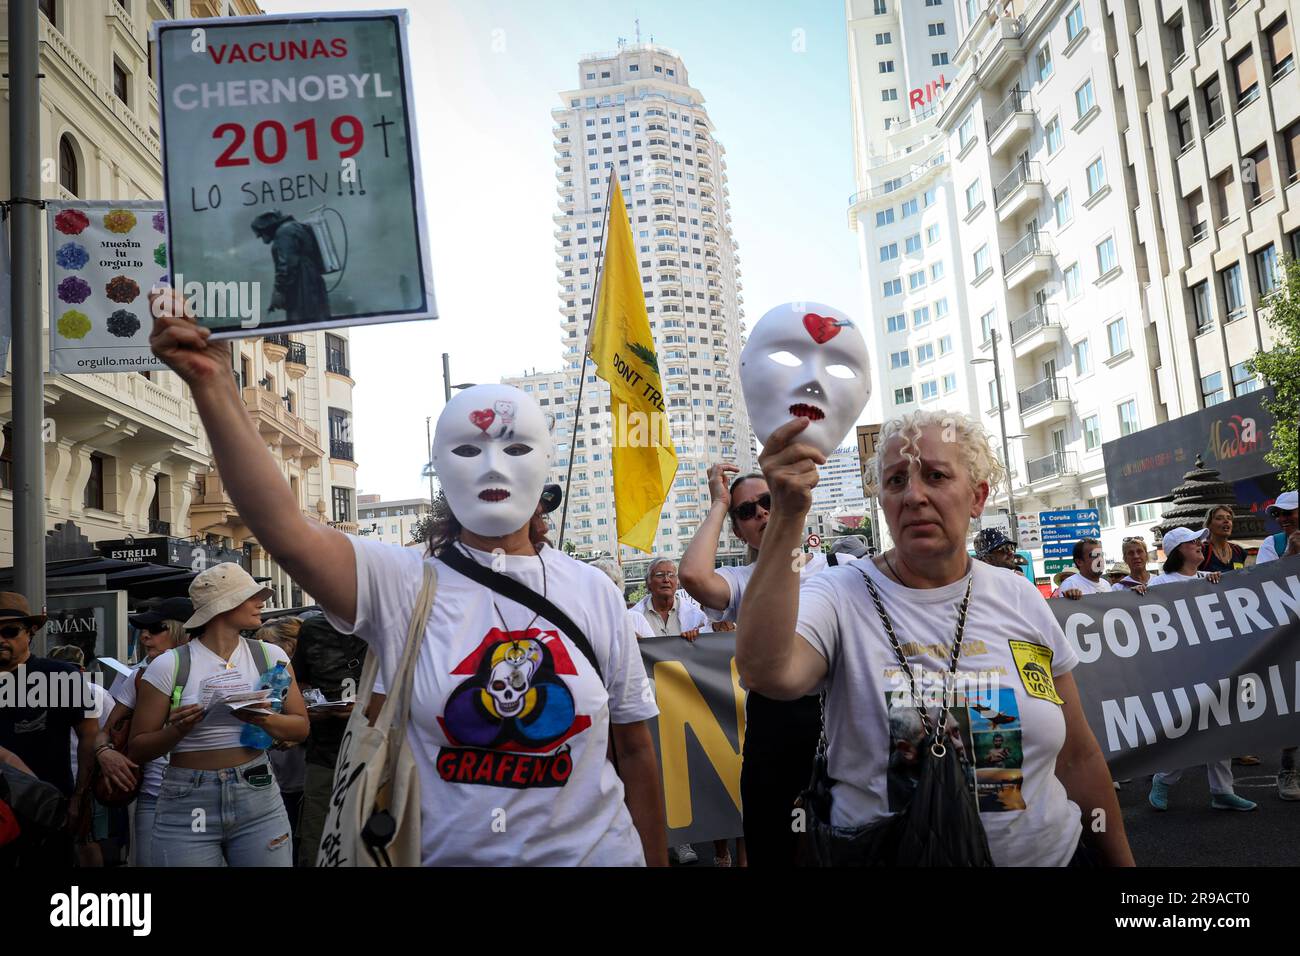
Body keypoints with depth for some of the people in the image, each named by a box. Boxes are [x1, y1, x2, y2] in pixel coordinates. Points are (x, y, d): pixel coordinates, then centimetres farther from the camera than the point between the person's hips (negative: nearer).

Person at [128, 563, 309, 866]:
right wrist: (177, 730, -18)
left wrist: (265, 720, -14)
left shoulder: (270, 656, 4)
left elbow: (300, 727, 6)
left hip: (259, 799, 2)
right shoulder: (169, 666, -4)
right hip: (186, 807, -2)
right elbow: (139, 747, 1)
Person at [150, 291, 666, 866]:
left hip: (595, 853, 1)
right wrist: (212, 385, -32)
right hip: (447, 854, -1)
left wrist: (657, 860, 4)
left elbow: (635, 749, 1)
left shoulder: (593, 593, -5)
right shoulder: (401, 584, -10)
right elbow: (284, 528, -27)